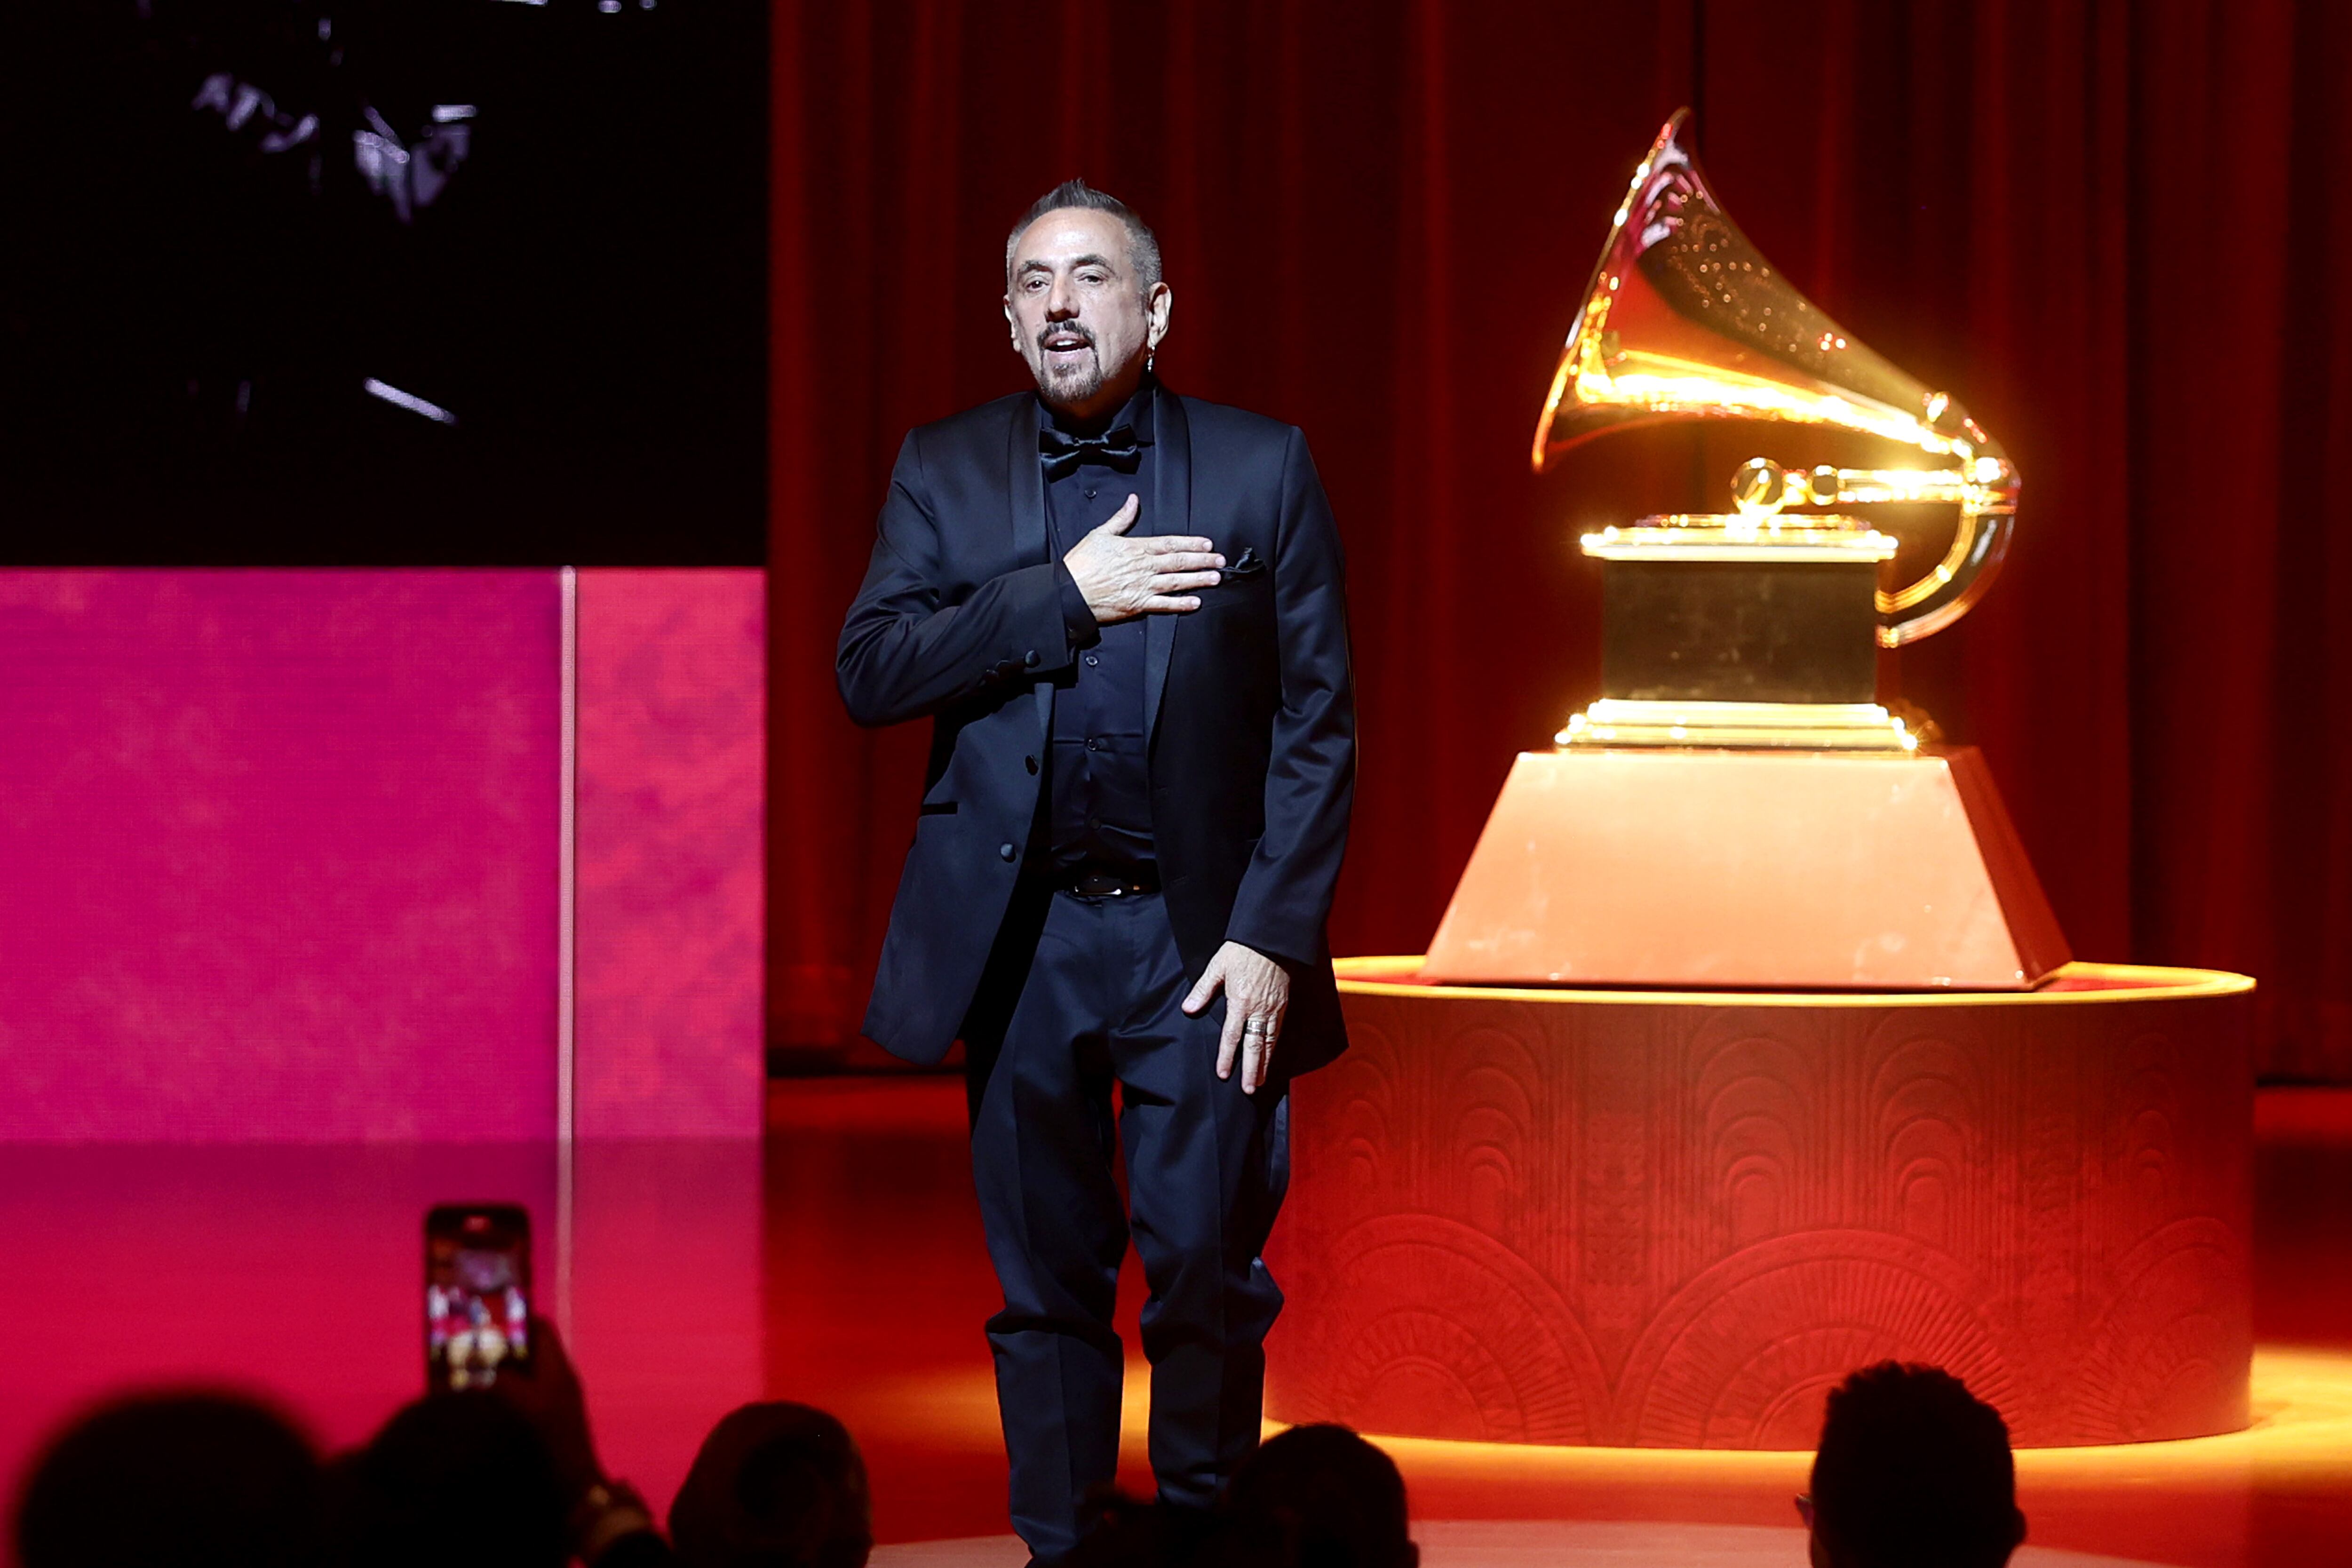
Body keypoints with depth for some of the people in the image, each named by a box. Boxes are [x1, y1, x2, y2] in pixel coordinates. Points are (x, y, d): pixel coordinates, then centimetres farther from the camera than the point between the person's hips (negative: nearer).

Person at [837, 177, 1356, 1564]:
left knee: (1205, 1271, -6)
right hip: (1020, 941, 2)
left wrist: (1273, 937, -9)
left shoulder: (1262, 470, 3)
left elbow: (1318, 722, 0)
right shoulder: (946, 473, 8)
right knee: (1047, 1284, 6)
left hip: (1199, 936, -2)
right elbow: (871, 670, -4)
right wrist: (1061, 597, -13)